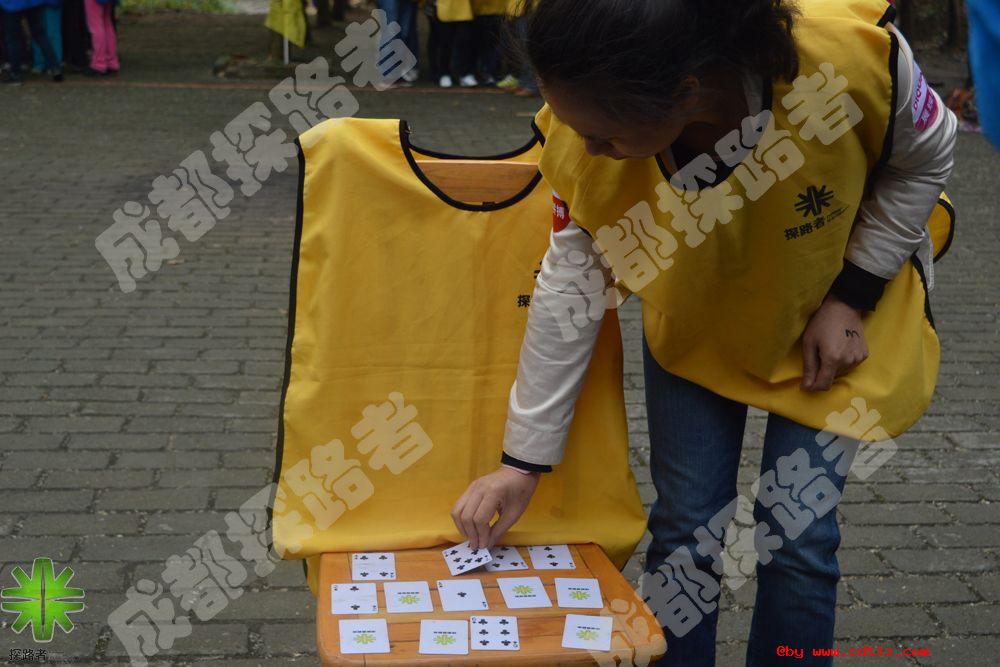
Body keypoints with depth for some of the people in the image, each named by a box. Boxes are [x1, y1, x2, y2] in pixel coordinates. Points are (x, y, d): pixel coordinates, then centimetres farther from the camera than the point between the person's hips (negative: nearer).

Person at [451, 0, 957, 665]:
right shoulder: (586, 142, -29)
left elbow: (925, 157, -13)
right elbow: (570, 293, -17)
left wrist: (853, 296, -16)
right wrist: (525, 460, -13)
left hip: (838, 325, -1)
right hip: (694, 329, 1)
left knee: (798, 535, -3)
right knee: (687, 531, 1)